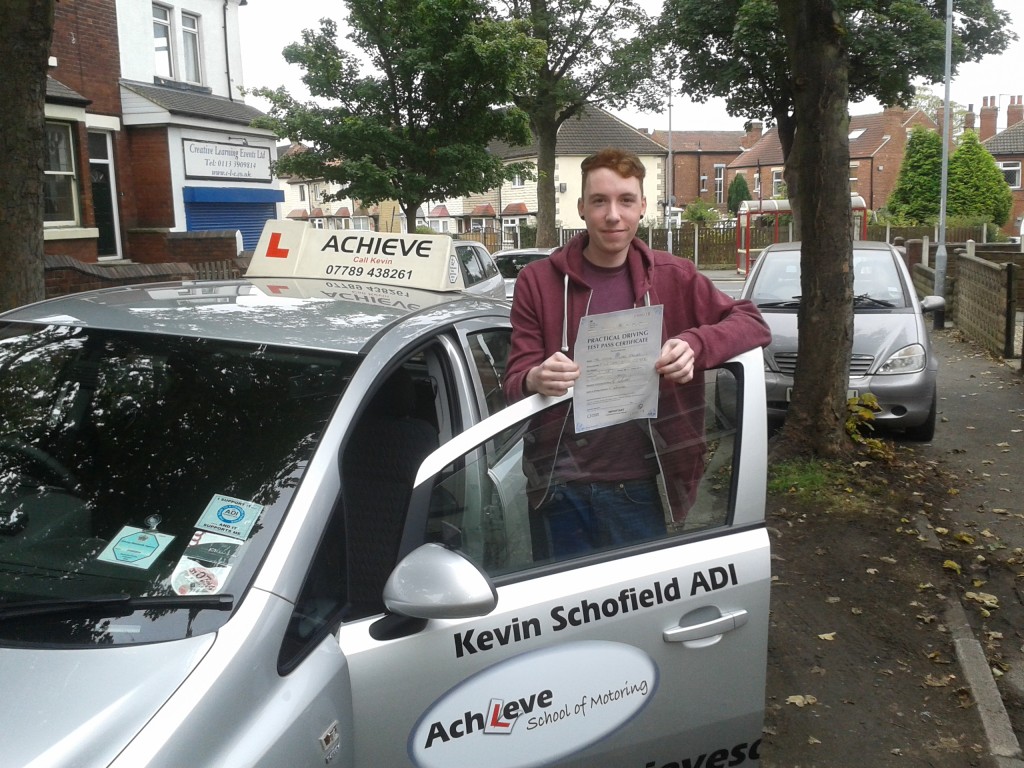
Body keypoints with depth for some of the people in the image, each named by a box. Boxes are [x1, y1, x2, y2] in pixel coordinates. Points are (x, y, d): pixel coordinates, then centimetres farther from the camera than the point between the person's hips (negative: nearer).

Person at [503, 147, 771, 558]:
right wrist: (535, 380, -26)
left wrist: (696, 344, -17)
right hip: (559, 488, -1)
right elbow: (515, 381, -1)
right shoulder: (538, 281, 0)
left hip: (637, 488, 1)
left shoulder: (672, 277, 4)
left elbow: (753, 323, 4)